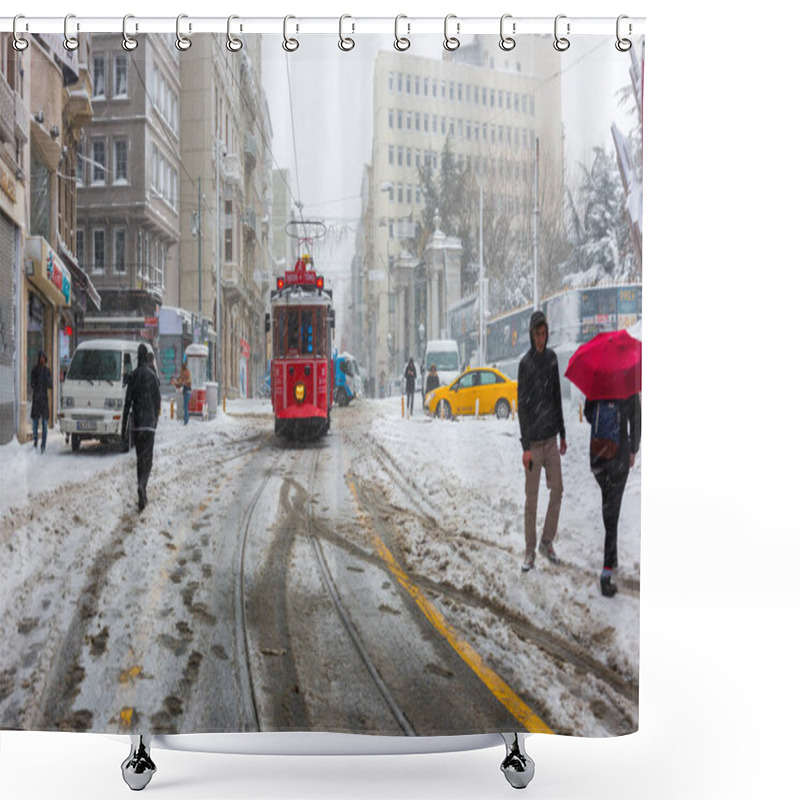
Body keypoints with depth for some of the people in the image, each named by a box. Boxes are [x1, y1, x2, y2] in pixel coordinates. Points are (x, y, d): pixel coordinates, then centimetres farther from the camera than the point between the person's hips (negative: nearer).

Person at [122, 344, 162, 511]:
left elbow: (128, 401, -2)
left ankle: (142, 491, 14)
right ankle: (141, 486, -25)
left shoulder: (133, 375, 0)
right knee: (147, 457, -2)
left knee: (140, 457, 11)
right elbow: (158, 400, 3)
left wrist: (124, 425, 2)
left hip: (136, 422, 2)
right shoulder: (152, 375, -3)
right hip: (149, 422, -2)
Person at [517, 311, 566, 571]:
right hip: (534, 442, -5)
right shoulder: (525, 363, -10)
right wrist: (525, 446, -15)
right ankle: (530, 551, 10)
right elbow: (522, 405, -11)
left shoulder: (552, 358, 7)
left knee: (557, 490, 8)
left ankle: (547, 542, 23)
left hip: (551, 439, 5)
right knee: (531, 499, 0)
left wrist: (563, 434, 17)